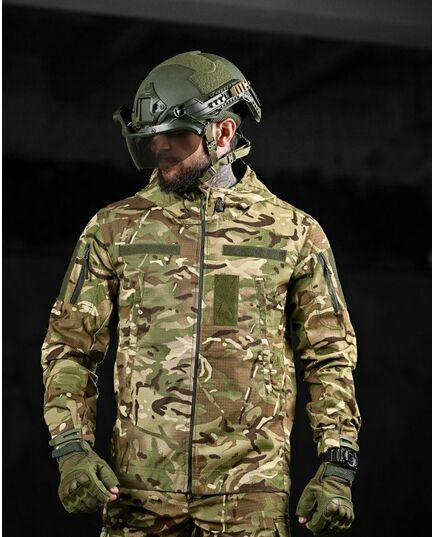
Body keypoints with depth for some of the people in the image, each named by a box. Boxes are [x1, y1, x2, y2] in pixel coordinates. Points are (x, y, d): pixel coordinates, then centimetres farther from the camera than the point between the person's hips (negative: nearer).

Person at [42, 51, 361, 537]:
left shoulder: (294, 233, 4)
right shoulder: (114, 228, 6)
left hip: (250, 493, -1)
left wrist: (337, 468, -1)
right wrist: (72, 450, -3)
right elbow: (69, 347, 10)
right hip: (139, 487, 1)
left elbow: (330, 359, 8)